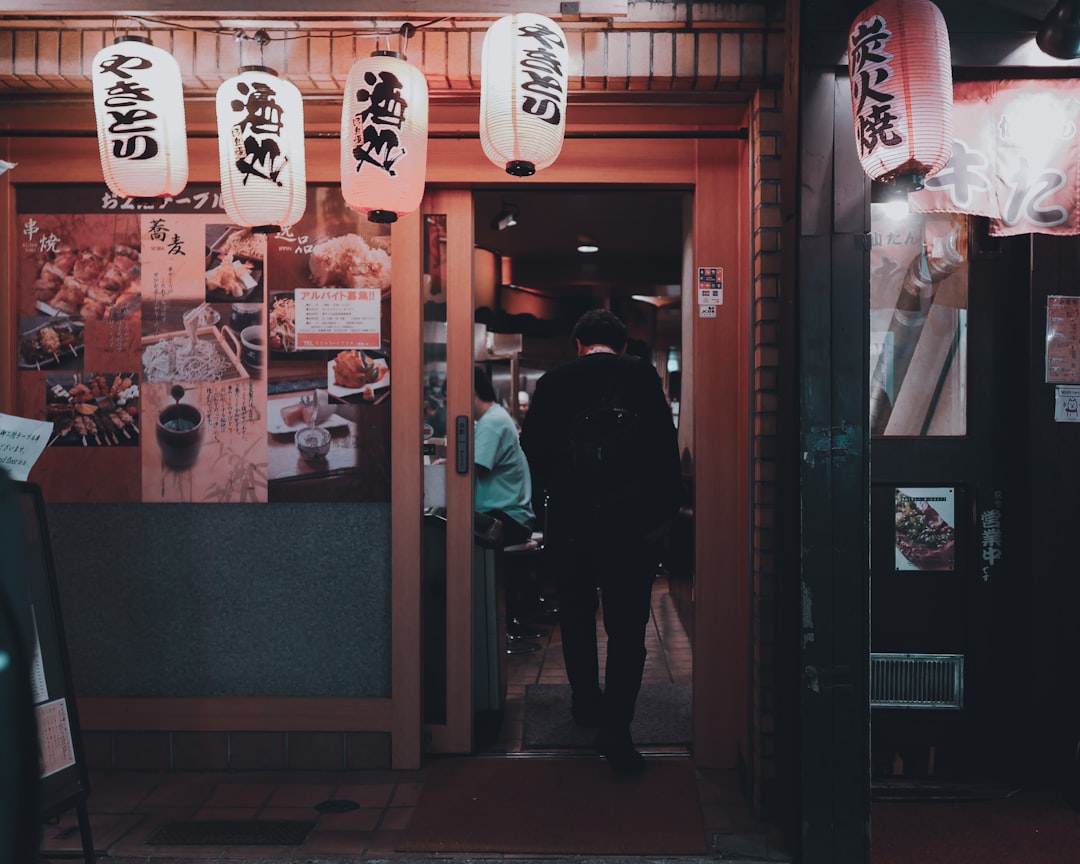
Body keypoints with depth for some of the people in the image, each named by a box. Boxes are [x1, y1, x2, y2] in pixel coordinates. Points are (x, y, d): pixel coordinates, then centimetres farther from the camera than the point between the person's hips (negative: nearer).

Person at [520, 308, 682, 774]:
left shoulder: (552, 381, 3)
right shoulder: (642, 375, -3)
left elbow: (533, 450, 7)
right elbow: (665, 447, -7)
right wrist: (662, 513, -1)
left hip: (569, 519, 2)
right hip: (630, 520, -2)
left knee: (576, 615, 20)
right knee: (627, 626, 1)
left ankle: (586, 704, 33)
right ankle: (614, 726, -6)